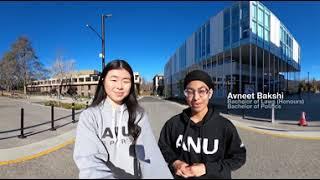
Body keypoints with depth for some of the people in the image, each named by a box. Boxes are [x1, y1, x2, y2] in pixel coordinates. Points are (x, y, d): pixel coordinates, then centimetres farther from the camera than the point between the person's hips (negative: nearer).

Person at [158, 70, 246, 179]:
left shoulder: (225, 126, -17)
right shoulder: (173, 124, -13)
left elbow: (238, 157, -9)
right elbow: (162, 149, 0)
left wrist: (207, 168, -19)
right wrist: (174, 163, -18)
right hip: (180, 175, 1)